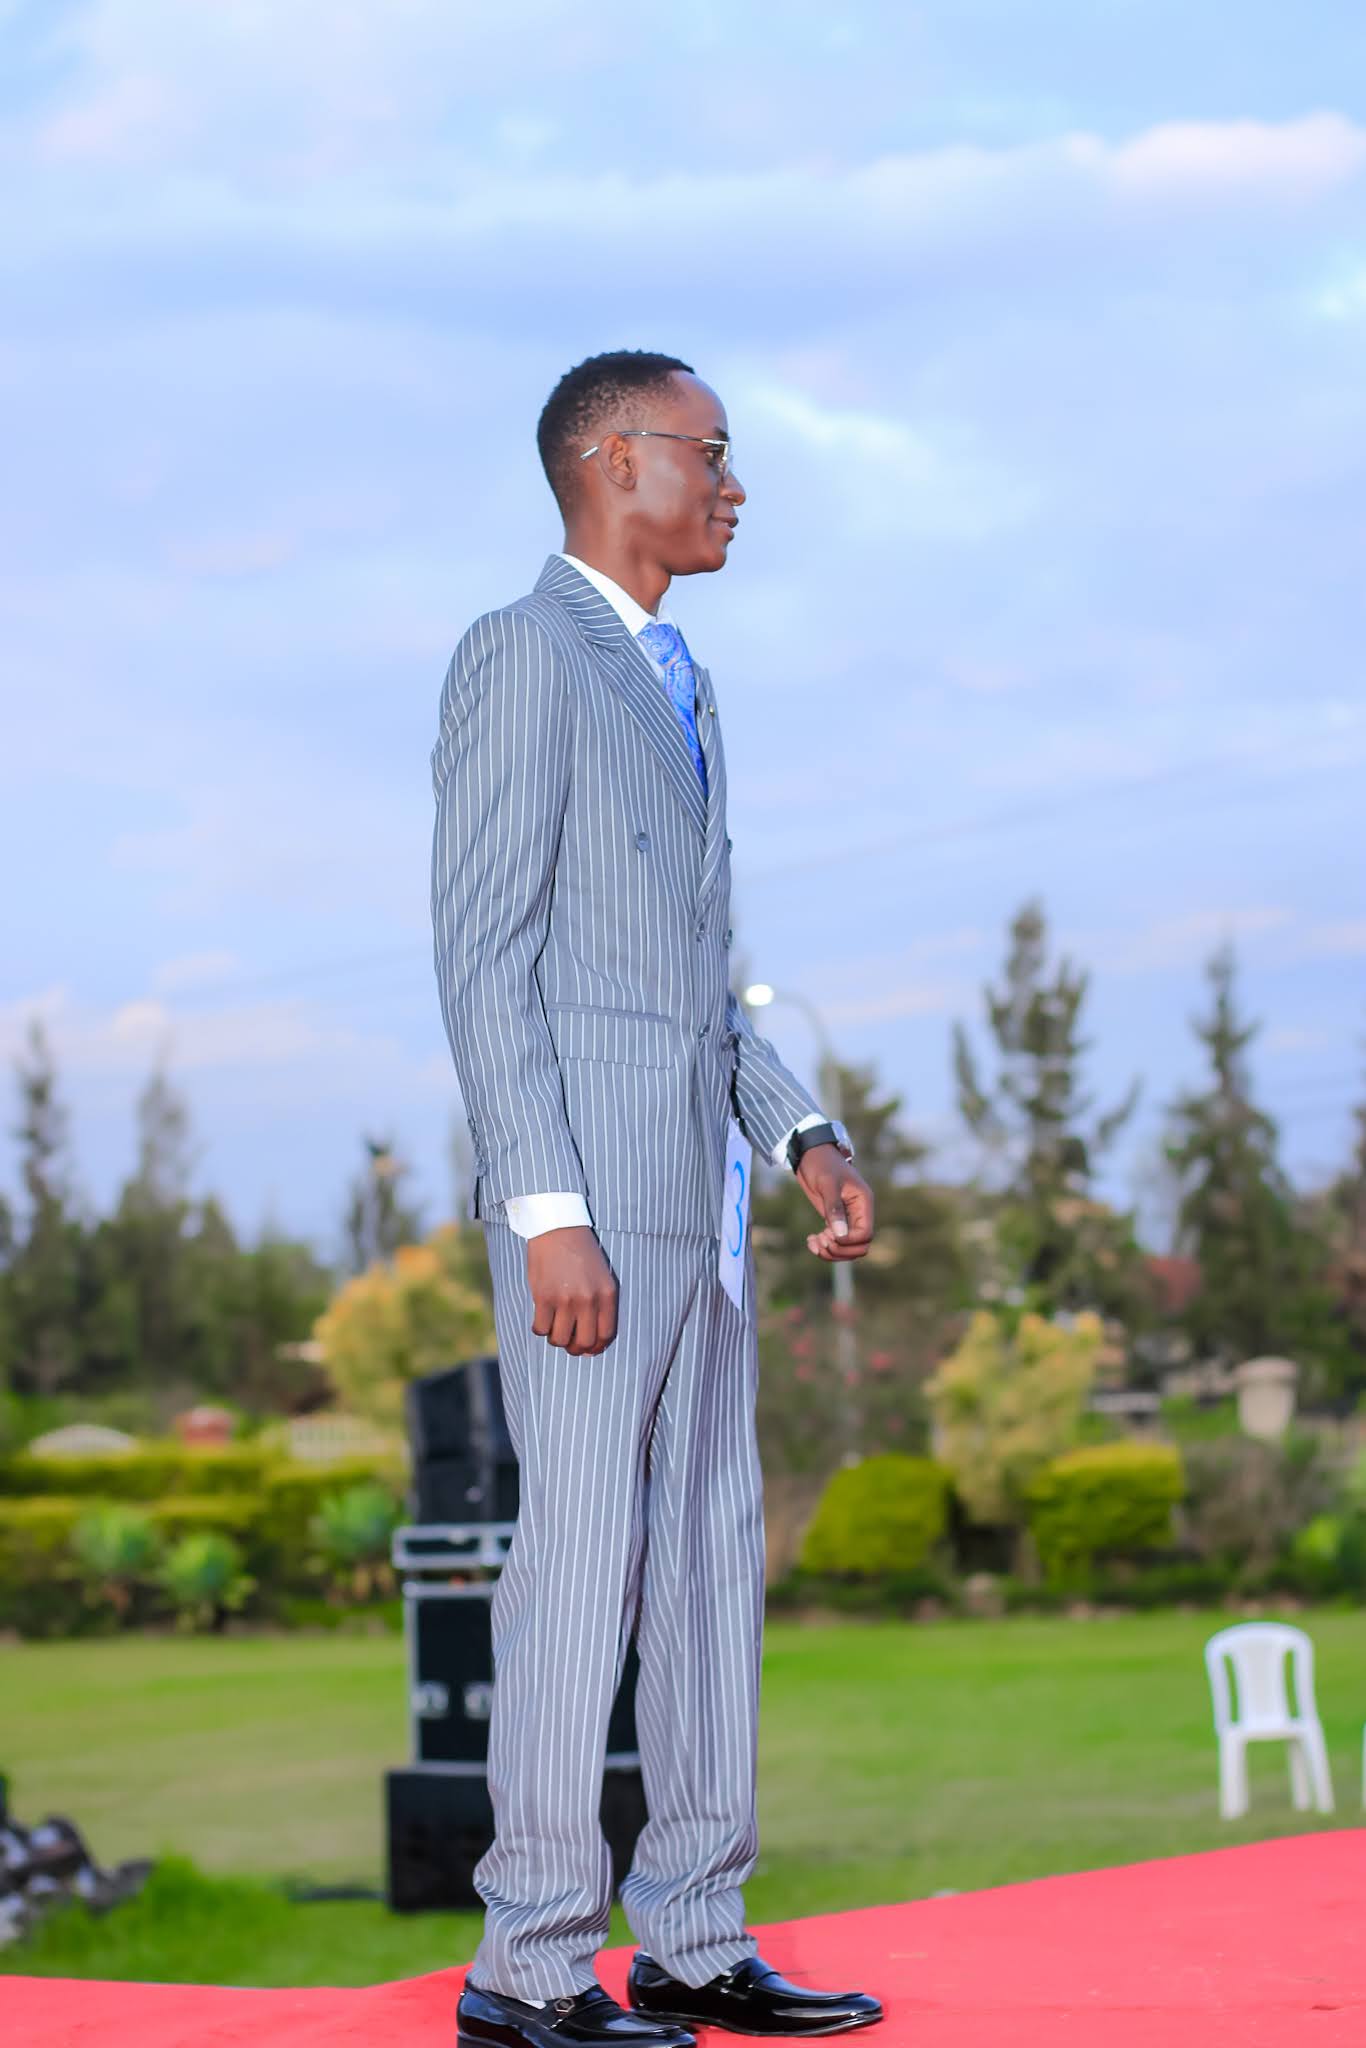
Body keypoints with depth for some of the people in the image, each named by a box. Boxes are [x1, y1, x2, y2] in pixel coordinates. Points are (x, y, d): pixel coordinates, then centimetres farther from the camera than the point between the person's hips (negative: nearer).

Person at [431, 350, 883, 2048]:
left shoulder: (676, 690, 22)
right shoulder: (522, 655, -6)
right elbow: (484, 955, -13)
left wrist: (802, 1134, 12)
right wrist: (545, 1209, -19)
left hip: (699, 1197, 9)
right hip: (589, 1185, -9)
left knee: (714, 1556, 9)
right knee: (584, 1555, -10)